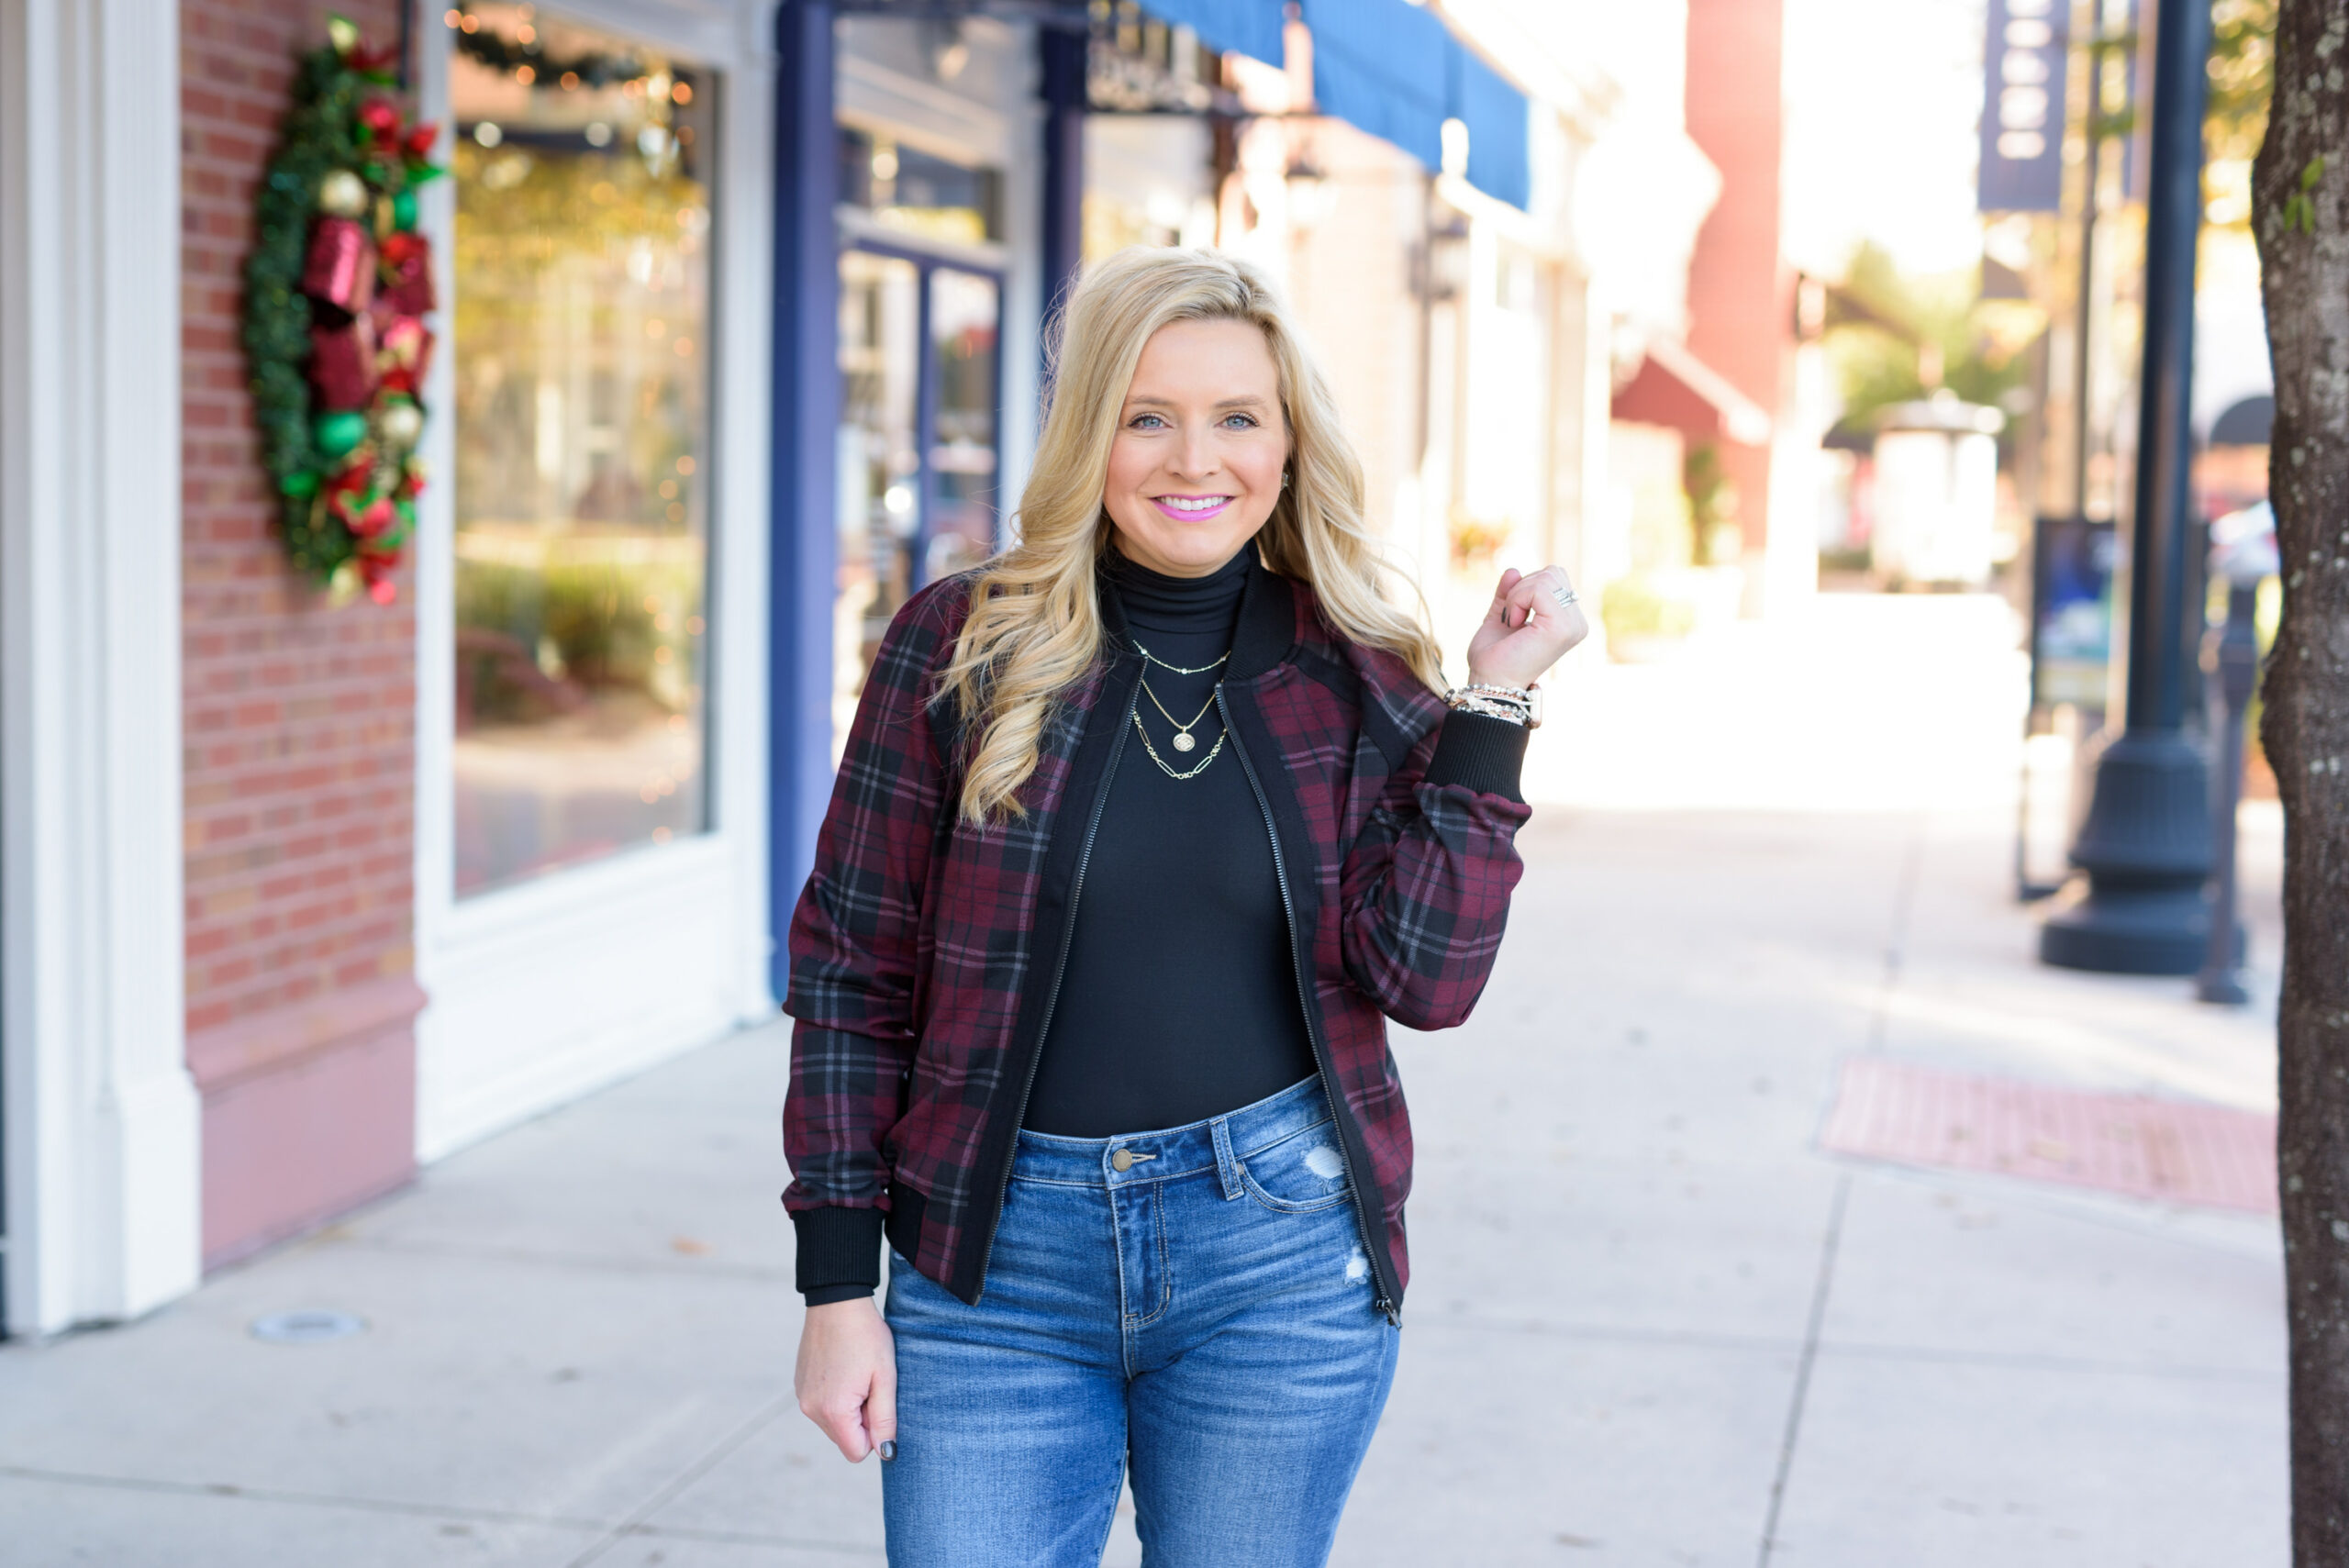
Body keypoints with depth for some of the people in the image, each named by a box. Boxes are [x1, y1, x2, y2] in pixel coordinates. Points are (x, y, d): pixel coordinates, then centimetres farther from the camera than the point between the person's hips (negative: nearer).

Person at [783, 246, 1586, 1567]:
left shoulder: (1357, 679, 3)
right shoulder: (963, 646, -3)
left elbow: (1426, 977, -6)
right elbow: (853, 970, 0)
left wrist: (1492, 702, -10)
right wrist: (840, 1284, -3)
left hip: (1278, 1256, 1)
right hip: (997, 1261, -1)